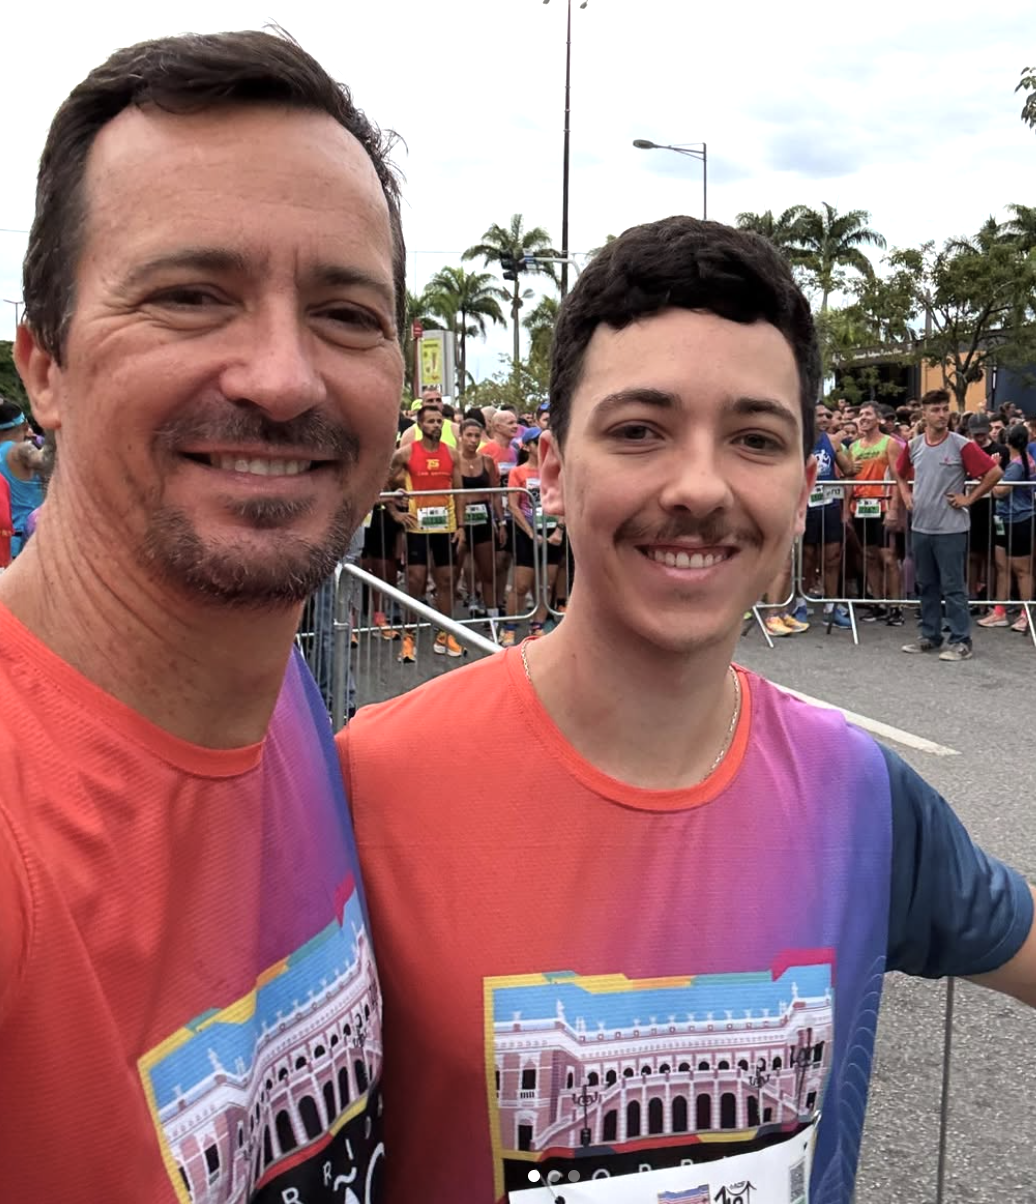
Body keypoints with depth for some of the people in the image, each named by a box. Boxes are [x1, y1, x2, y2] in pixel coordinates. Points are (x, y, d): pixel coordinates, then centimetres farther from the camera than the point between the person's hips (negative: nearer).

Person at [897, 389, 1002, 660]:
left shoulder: (961, 445, -9)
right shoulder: (913, 446, 5)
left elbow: (994, 472, -10)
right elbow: (900, 473, 25)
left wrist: (969, 499, -9)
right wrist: (905, 495, 9)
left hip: (951, 528, -5)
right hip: (921, 526, 5)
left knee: (953, 586, -3)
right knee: (926, 585, 13)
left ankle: (961, 642, 2)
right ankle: (930, 636, 23)